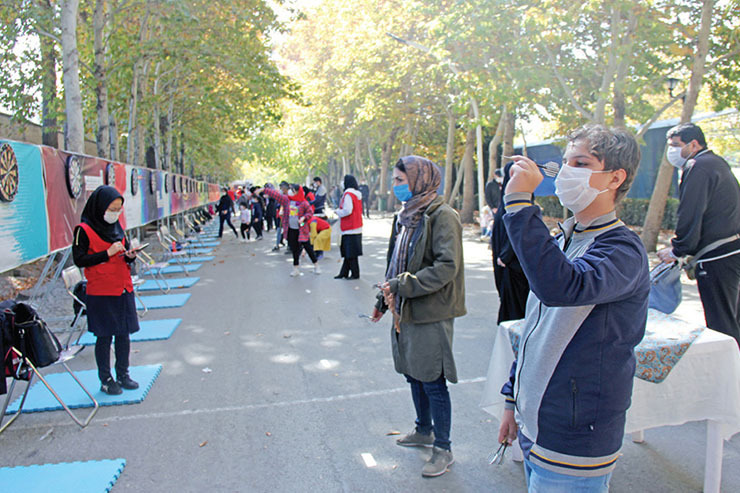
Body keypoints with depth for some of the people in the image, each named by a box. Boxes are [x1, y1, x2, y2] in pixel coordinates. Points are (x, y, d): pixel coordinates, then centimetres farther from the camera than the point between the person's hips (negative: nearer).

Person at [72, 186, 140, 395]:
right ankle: (106, 380, 16)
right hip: (101, 293, -6)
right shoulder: (84, 230, -9)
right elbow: (79, 260, -12)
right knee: (105, 337, 3)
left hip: (123, 289, 6)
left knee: (124, 334, 10)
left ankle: (123, 375, 23)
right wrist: (107, 253, -20)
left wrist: (130, 256, -5)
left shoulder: (117, 226, 10)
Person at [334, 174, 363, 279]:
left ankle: (355, 274, 2)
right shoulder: (357, 194, 13)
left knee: (351, 253, -3)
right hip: (357, 228, 9)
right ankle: (344, 273, 20)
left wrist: (338, 212, -4)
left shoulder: (348, 194, -14)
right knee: (348, 252, 14)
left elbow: (347, 211, -23)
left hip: (350, 229, -9)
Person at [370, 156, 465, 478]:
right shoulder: (406, 216, 12)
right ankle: (424, 431, 40)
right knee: (413, 374, 20)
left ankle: (443, 448, 19)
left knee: (433, 382, 1)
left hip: (431, 315, -8)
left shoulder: (442, 216, -15)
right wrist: (385, 298, 15)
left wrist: (402, 286, -24)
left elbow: (447, 267, -23)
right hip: (406, 311, 9)